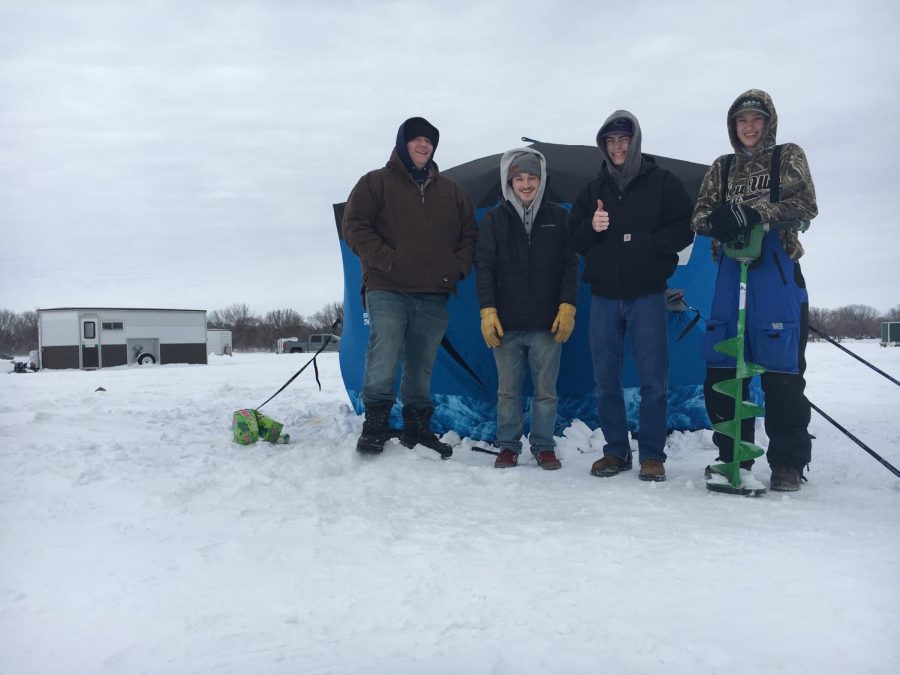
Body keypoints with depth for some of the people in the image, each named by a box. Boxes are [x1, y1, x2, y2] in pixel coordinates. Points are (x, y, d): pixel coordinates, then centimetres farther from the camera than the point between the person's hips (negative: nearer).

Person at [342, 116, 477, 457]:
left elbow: (469, 234, 21)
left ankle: (417, 429, 19)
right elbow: (354, 226, -2)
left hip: (434, 295, 4)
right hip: (388, 291, -4)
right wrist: (384, 259, -13)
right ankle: (375, 424, -5)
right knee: (385, 357, -19)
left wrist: (458, 267, 4)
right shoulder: (376, 182, 6)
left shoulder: (451, 191, 18)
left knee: (421, 366, 9)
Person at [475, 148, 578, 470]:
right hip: (506, 323, 0)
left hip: (548, 323, 0)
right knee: (508, 390, 6)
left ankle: (543, 446, 19)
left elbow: (570, 265, 6)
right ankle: (508, 446, 19)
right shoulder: (494, 219, 6)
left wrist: (567, 307, -4)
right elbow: (484, 268, 3)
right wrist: (488, 311, -5)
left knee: (546, 390, 6)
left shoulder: (558, 217, 7)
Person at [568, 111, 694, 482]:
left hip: (647, 295, -3)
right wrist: (591, 227, -10)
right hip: (604, 295, 4)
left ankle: (652, 455, 8)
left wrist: (646, 245, -16)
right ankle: (616, 450, 17)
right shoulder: (593, 189, 14)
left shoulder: (662, 182, 4)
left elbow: (684, 229, -1)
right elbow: (574, 239, 12)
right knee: (605, 379, 5)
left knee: (653, 378, -2)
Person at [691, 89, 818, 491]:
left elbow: (806, 205, -4)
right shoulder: (721, 168, 19)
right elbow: (699, 217, 10)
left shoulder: (788, 157, 10)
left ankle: (788, 462, 1)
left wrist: (755, 212, -20)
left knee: (780, 366, -8)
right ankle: (732, 455, 11)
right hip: (731, 268, 4)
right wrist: (717, 218, -14)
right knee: (722, 364, -1)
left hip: (776, 268, -3)